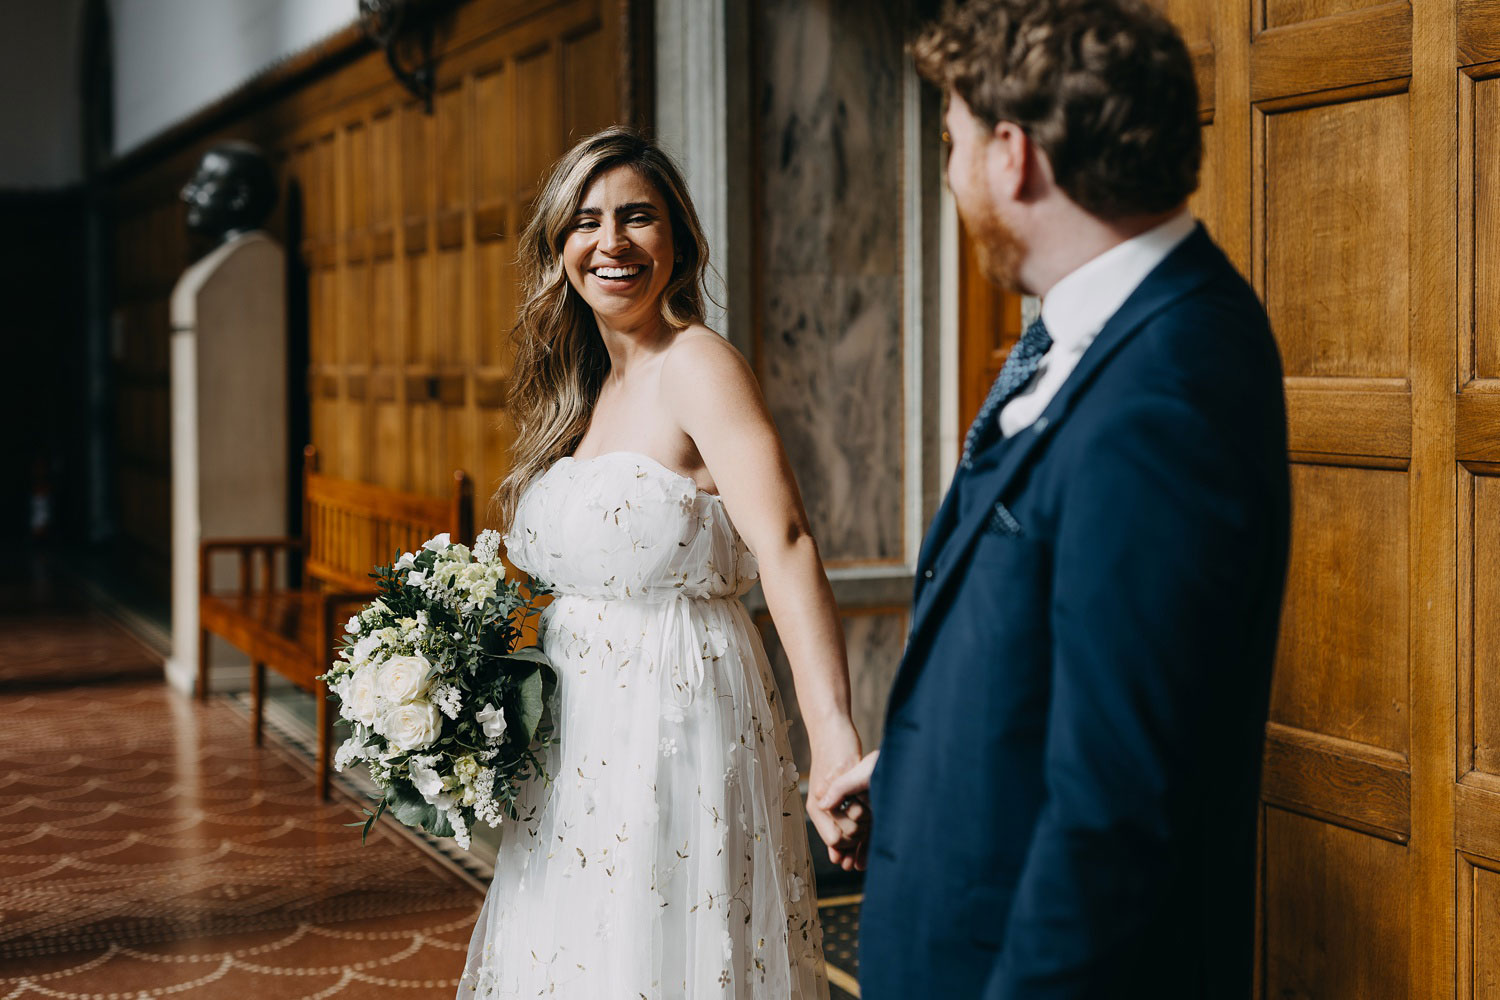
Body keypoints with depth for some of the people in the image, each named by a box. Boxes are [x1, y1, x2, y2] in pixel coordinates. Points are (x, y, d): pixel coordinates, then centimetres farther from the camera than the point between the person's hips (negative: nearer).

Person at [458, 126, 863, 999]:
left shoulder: (698, 366, -14)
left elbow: (786, 546, -29)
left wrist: (834, 741, -42)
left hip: (680, 732, -8)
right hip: (579, 749, 8)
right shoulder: (583, 388, 11)